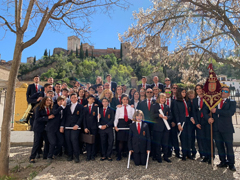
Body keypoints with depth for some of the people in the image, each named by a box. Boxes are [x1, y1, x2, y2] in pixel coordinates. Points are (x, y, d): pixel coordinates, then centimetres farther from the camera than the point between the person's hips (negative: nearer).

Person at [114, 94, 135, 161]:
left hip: (129, 123, 1)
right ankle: (119, 156, 12)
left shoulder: (131, 107, 10)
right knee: (121, 140, 2)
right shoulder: (119, 108, 9)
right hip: (121, 123, 0)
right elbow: (116, 117, 6)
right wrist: (115, 126, -2)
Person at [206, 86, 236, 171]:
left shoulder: (232, 102, 2)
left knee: (229, 146, 3)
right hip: (216, 128, 3)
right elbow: (204, 110, 10)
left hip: (227, 128, -3)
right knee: (219, 146, 11)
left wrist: (216, 111, -16)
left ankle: (231, 164, 18)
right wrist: (208, 118, -8)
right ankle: (223, 162, 25)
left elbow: (230, 113, -16)